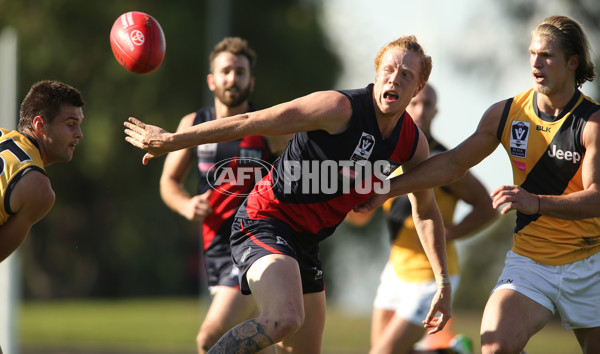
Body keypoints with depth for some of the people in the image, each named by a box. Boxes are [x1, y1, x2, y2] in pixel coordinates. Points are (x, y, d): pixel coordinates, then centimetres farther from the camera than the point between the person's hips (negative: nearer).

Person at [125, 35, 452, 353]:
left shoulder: (413, 144, 2)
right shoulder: (340, 108, -20)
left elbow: (426, 212, 19)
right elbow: (250, 123, -17)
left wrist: (443, 282, 17)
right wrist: (173, 140, -13)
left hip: (306, 241, 8)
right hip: (265, 221, -8)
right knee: (284, 319, -33)